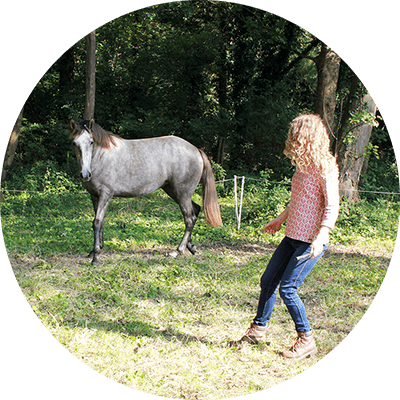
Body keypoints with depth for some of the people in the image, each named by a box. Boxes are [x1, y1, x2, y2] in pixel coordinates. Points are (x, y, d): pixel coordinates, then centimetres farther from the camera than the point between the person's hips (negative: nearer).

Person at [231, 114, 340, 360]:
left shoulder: (325, 169, -15)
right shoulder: (302, 164, 10)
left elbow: (332, 207, -19)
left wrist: (321, 237, -30)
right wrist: (280, 219, 32)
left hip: (311, 241, -9)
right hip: (293, 236, 9)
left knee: (288, 288, -9)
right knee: (268, 281, 11)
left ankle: (306, 341, 7)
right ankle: (258, 330, 28)